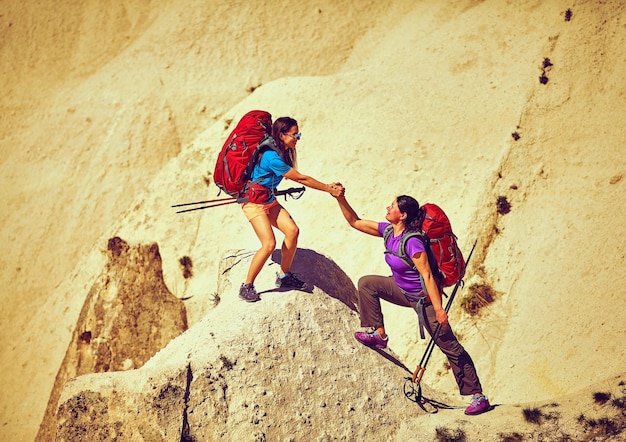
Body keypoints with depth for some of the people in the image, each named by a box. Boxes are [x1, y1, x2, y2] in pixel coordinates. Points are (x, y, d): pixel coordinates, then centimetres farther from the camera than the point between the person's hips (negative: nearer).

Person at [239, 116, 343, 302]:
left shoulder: (284, 153, 2)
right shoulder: (272, 158, -27)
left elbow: (296, 178, 8)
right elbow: (301, 179, -23)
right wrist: (330, 190, -18)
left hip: (269, 200, 9)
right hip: (254, 202, -9)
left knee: (292, 230, -6)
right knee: (269, 244, -18)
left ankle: (284, 276, 9)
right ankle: (246, 287, -6)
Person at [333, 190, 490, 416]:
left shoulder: (412, 242, -27)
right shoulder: (388, 231, -2)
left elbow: (427, 276, -29)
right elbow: (355, 222, 5)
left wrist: (438, 308, -31)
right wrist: (341, 199, -6)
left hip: (423, 298, -8)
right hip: (403, 291, 8)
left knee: (450, 346, -6)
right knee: (367, 283, 2)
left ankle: (478, 396, -2)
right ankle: (378, 334, 8)